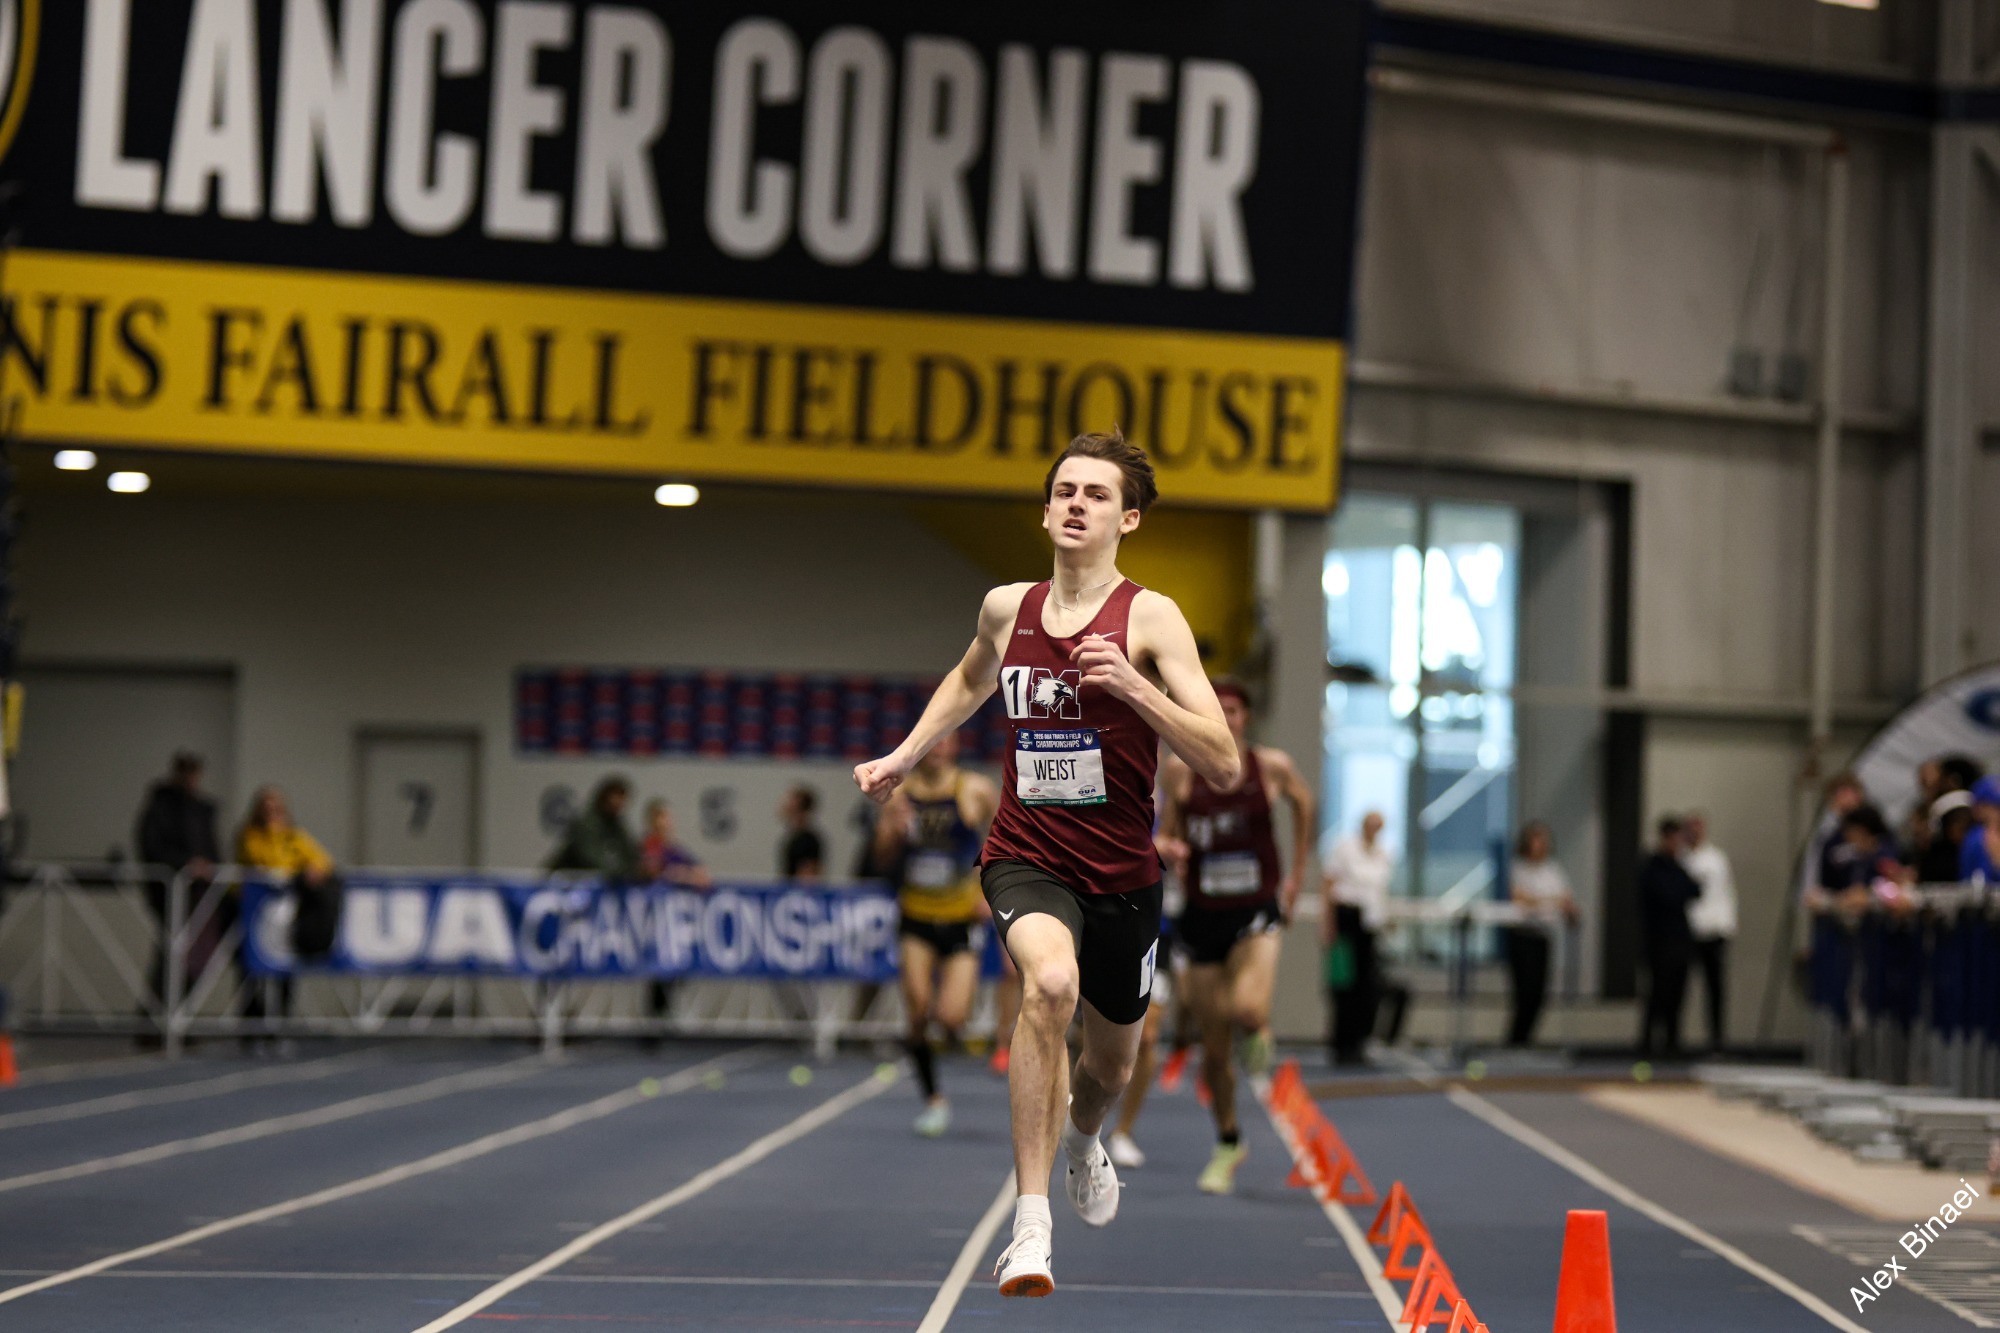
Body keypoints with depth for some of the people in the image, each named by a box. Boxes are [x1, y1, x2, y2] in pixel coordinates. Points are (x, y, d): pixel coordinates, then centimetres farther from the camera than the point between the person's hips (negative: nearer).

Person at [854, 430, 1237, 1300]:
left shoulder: (1150, 619, -10)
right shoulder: (1006, 608, 2)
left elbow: (1223, 767, -17)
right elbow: (971, 681, 28)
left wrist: (1133, 685, -28)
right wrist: (902, 757, 18)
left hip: (1122, 875, 0)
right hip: (1025, 860, 0)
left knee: (1111, 1065, 19)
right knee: (1050, 982, -33)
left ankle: (1081, 1141, 59)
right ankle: (1032, 1224, -28)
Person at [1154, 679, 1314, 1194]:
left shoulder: (1273, 766, -4)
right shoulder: (1180, 770, -3)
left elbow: (1303, 803, 16)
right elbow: (1167, 838, 7)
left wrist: (1295, 876, 17)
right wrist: (1166, 848, -17)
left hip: (1257, 910, -1)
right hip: (1203, 915, 2)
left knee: (1248, 1008, -30)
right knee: (1213, 1051, 7)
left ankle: (1258, 1031, 10)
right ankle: (1228, 1143, 30)